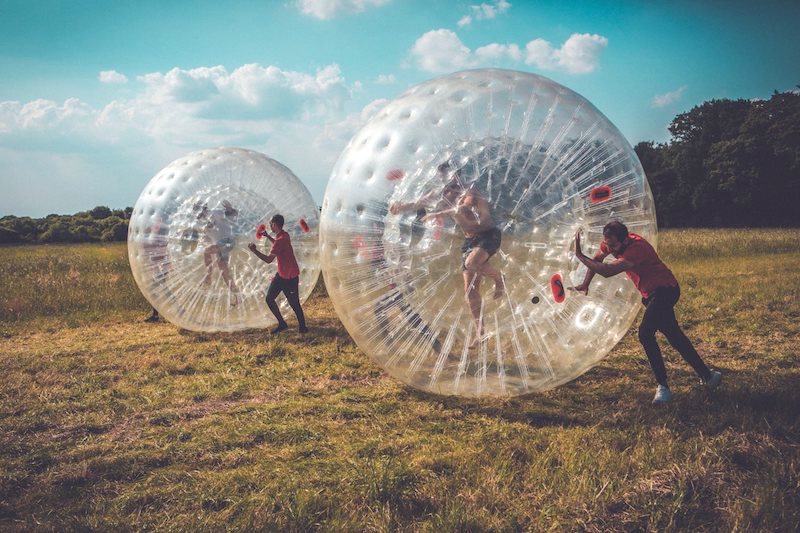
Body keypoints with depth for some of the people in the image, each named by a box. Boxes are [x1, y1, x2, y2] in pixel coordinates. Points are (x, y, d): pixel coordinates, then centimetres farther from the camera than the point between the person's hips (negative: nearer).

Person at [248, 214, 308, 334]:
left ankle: (302, 327, 5)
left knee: (294, 304, -4)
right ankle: (282, 324, 17)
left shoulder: (280, 239, -23)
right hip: (281, 275, 10)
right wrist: (268, 236, 25)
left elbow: (268, 259, -24)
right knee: (269, 299, 11)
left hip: (290, 277, -10)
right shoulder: (284, 235, 6)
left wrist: (254, 250, -18)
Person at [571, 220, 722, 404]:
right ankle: (707, 375, 30)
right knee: (674, 336, 17)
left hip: (665, 291, -9)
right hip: (651, 294, 9)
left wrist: (580, 256, -32)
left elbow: (607, 271, -40)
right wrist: (585, 284, 5)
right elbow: (597, 260, 13)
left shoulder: (636, 249, -31)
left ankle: (663, 387, -18)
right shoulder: (611, 242, -6)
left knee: (645, 333, -23)